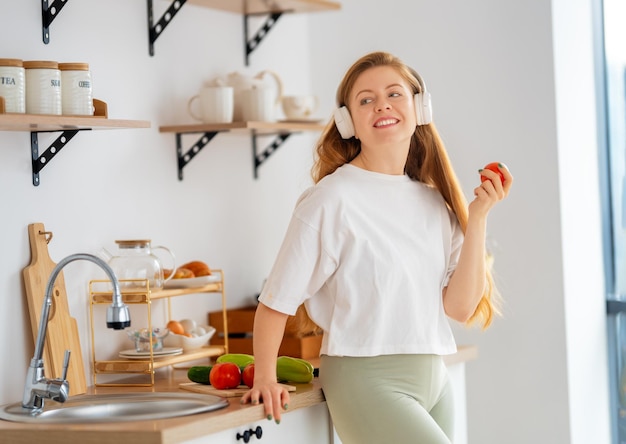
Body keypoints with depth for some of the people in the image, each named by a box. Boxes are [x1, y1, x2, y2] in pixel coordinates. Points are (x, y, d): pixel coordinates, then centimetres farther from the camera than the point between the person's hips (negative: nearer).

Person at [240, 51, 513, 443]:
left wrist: (478, 217, -2)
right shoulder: (333, 198, -8)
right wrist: (265, 379, -13)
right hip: (367, 380, -6)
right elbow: (277, 301, -6)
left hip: (433, 378, 7)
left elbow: (459, 306, 2)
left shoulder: (434, 202, 9)